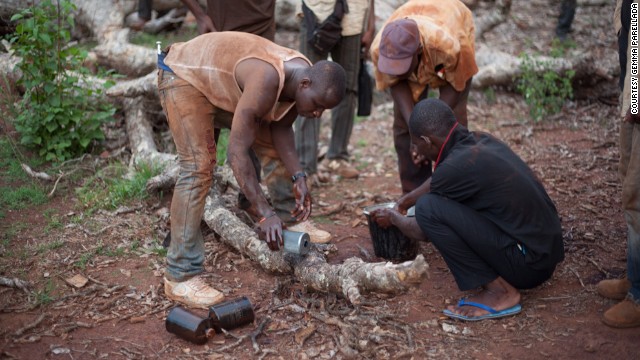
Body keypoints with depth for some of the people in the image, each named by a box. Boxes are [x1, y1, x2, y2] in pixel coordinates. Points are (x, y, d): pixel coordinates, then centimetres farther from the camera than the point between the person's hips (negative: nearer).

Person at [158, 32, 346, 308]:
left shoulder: (303, 78, -14)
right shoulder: (266, 80, -40)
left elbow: (281, 128, -3)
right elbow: (237, 152, -41)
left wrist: (298, 178, -15)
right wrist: (265, 213, -40)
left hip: (222, 84, 9)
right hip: (184, 75, -8)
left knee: (271, 145, 5)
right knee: (199, 167, -20)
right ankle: (180, 277, -17)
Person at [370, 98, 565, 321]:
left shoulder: (456, 166, -19)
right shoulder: (480, 141, 5)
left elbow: (422, 233, -2)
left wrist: (393, 218, 17)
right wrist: (407, 200, 37)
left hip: (528, 264, -9)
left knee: (429, 207, -16)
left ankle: (499, 292, -6)